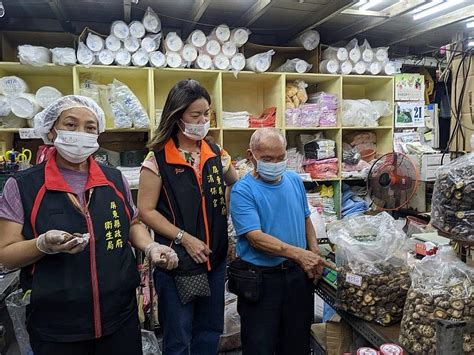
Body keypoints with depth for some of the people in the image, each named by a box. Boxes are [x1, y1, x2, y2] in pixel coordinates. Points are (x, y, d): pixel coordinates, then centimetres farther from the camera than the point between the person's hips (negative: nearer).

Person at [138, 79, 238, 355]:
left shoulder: (216, 154, 4)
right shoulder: (158, 159, -9)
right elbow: (147, 210, -11)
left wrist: (227, 218, 7)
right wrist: (184, 238, -16)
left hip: (215, 258, 5)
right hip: (176, 259, -4)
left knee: (210, 332, 18)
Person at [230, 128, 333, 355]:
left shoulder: (295, 180, 5)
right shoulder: (242, 191, -14)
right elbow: (255, 237, -23)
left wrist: (315, 255, 2)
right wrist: (298, 253, -32)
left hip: (298, 274, 5)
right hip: (260, 278, -5)